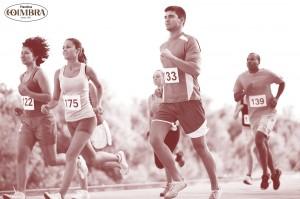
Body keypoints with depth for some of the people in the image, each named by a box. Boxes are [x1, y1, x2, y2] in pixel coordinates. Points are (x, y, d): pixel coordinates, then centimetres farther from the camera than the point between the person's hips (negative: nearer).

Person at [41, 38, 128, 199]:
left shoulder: (86, 70, -7)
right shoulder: (59, 73, 2)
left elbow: (99, 86, 12)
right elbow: (56, 99, 5)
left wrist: (99, 104, 5)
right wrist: (48, 106, -14)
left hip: (86, 119, -5)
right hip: (70, 121, 5)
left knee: (71, 155, -19)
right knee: (92, 160, 15)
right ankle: (117, 157, 44)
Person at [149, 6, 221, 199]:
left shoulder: (189, 42, -6)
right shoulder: (164, 46, 17)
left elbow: (195, 70, -20)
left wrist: (171, 57, -23)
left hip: (189, 101, -6)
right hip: (168, 102, 6)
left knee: (201, 147, 3)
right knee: (155, 139, -17)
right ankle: (178, 180, -6)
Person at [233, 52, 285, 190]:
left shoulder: (267, 74, -7)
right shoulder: (241, 78, 2)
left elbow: (282, 83, 10)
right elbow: (236, 98, 4)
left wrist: (276, 98, -3)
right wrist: (245, 91, -15)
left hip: (268, 112, -5)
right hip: (254, 115, 5)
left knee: (259, 140, -23)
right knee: (263, 144, 9)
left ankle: (265, 174, -11)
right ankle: (274, 173, 26)